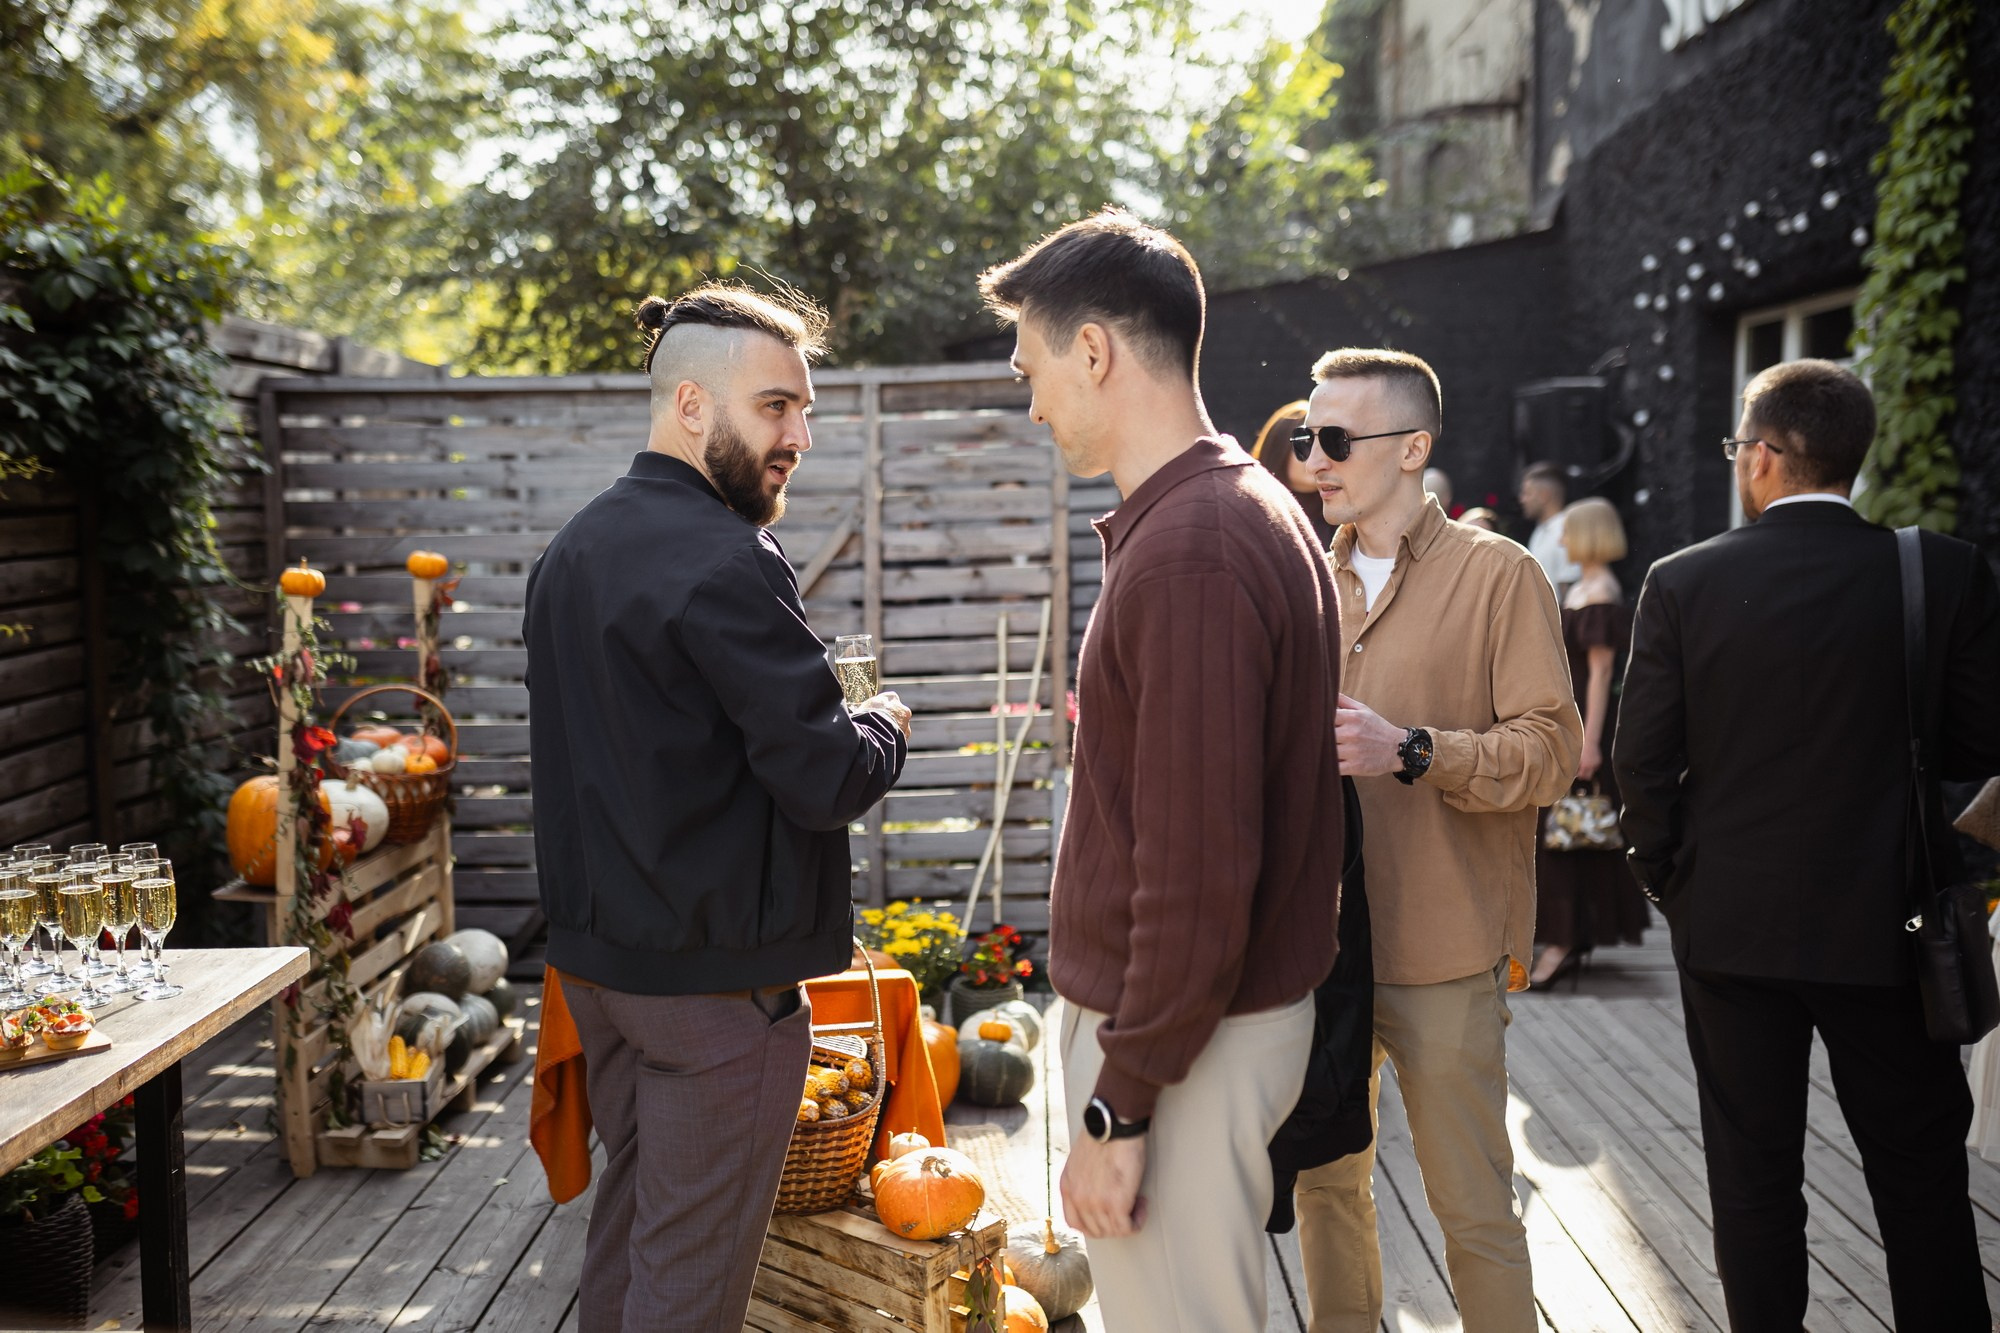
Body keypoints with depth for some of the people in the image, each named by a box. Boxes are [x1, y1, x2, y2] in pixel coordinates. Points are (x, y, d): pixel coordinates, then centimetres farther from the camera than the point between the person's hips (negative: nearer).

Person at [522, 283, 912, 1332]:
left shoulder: (569, 552, 10)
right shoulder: (726, 561, -20)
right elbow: (827, 781, -22)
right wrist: (882, 728, -2)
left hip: (595, 954, 9)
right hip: (716, 974, -9)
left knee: (627, 1213, 21)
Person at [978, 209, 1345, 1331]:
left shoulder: (1189, 553, -22)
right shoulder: (1249, 511, 11)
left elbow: (1197, 872, -25)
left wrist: (1119, 1107, -18)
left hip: (1188, 1035, -10)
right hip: (1231, 1010, 10)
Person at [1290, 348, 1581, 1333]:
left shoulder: (1497, 575, -5)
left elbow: (1550, 751, -12)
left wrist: (1411, 752, -24)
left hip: (1442, 956, -6)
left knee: (1472, 1208, 3)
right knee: (1327, 1182, 16)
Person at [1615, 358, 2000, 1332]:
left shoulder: (1684, 583, -10)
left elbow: (1640, 760, -7)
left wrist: (1668, 877, 7)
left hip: (1730, 923, 0)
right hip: (1889, 924, 1)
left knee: (1754, 1174, 12)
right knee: (1921, 1175, 15)